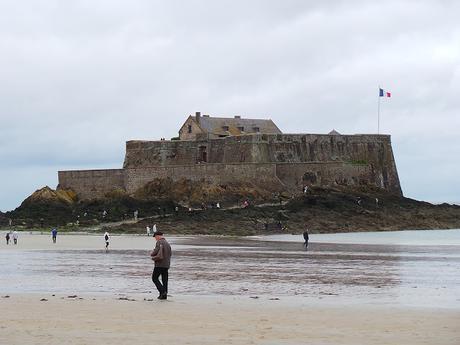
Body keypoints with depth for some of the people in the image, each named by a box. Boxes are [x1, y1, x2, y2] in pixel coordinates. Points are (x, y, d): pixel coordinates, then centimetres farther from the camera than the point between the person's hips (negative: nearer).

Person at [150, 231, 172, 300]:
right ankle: (164, 294, 7)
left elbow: (155, 252, -16)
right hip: (166, 264, 8)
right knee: (165, 279, 9)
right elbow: (170, 253, 17)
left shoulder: (159, 242, -10)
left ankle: (162, 292, -14)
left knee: (154, 278, -1)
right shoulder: (167, 243, 15)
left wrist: (151, 254, 5)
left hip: (160, 264, -8)